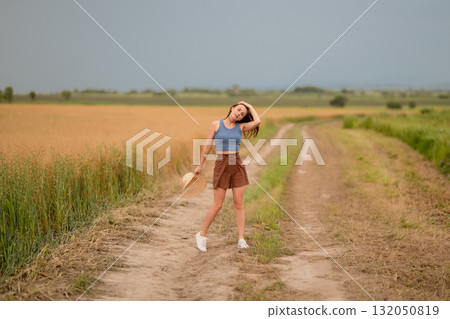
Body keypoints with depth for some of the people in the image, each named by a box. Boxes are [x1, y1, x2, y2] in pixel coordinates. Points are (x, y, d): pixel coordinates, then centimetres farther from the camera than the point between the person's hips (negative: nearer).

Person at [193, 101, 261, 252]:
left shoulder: (241, 126, 4)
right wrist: (200, 165, 7)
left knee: (239, 204, 1)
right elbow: (208, 145, 4)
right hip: (221, 165, -3)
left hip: (237, 166, 3)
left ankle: (241, 239, 6)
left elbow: (257, 121, -14)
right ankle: (202, 235, 14)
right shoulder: (216, 124, -1)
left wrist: (250, 106, 0)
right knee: (217, 205, -2)